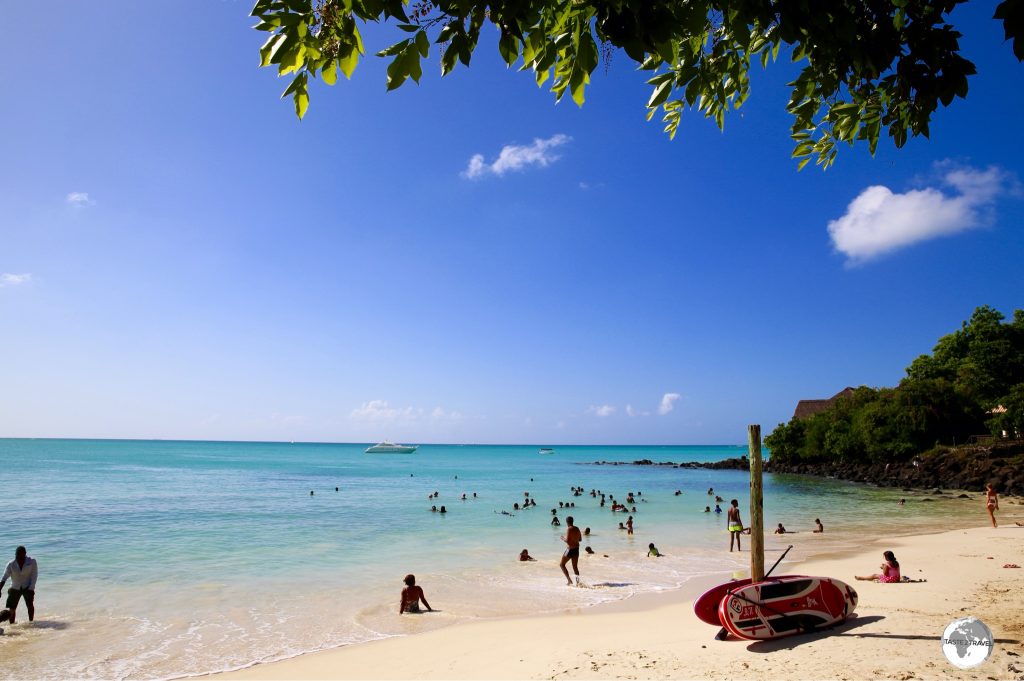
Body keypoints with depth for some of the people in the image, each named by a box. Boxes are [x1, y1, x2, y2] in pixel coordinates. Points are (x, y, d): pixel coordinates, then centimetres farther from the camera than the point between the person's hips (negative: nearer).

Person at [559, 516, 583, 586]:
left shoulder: (569, 529, -17)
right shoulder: (577, 529, 6)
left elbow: (567, 540, -24)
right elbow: (580, 539, 16)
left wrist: (563, 538, -5)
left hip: (570, 549, -7)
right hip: (576, 549, 7)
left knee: (561, 564, 9)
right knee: (575, 566, 15)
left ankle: (569, 580, 0)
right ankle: (577, 582, 4)